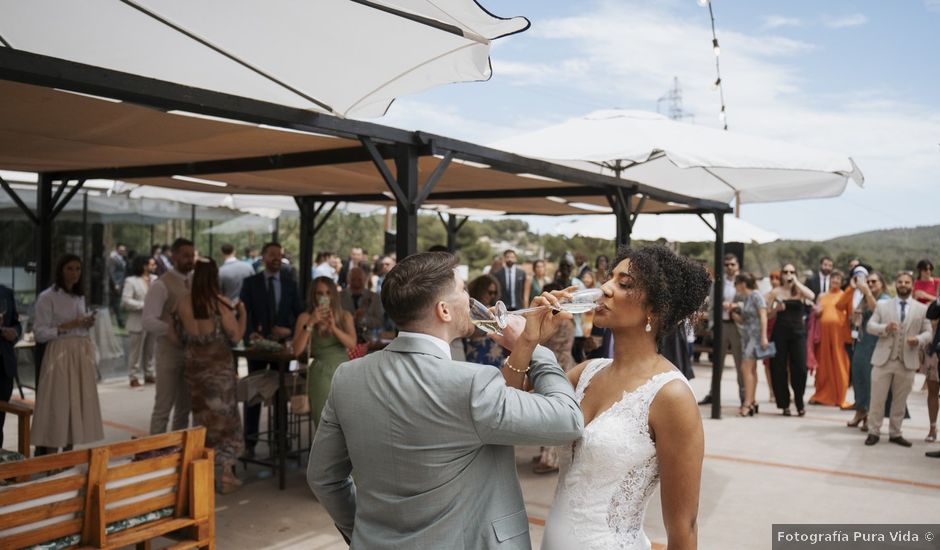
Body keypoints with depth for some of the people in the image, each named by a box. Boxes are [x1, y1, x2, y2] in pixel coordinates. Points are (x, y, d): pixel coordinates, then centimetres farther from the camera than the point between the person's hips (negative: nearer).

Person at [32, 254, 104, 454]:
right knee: (57, 405, -5)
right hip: (60, 355, -6)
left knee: (78, 403, 7)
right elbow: (40, 333, -11)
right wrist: (66, 326, -19)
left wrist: (88, 324, 2)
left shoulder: (80, 297, 15)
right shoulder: (47, 297, -6)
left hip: (81, 355, 7)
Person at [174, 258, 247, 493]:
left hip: (194, 366, 4)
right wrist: (242, 312, 1)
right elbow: (235, 335, -11)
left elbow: (181, 335, 5)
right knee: (225, 415, 7)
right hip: (219, 366, -4)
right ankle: (226, 471, 5)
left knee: (203, 415, 17)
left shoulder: (184, 303, -5)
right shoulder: (221, 303, -15)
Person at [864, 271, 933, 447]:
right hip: (883, 359, 0)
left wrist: (918, 339, -18)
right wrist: (885, 328, -17)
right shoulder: (882, 306, 7)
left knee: (900, 401, 9)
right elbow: (870, 326, 2)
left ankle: (895, 433, 20)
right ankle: (874, 432, 11)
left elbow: (929, 333, 4)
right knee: (877, 398, 1)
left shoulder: (922, 309, 7)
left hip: (907, 361, 1)